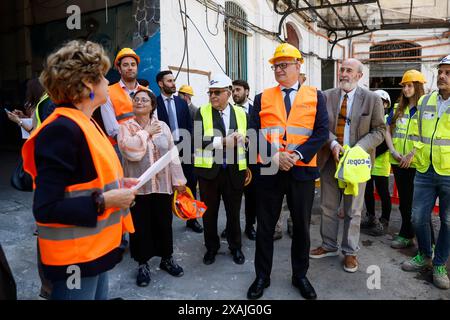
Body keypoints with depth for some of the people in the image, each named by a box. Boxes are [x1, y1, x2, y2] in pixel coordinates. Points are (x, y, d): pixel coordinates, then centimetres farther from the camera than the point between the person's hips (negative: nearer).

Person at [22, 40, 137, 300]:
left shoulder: (82, 123, 9)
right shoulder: (62, 130, -23)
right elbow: (45, 208, -25)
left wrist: (117, 183, 4)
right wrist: (104, 200, -23)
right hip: (75, 256, -9)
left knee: (99, 295, 24)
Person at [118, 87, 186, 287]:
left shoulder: (162, 126, 5)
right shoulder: (126, 127, -2)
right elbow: (131, 151, -20)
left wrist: (178, 180, 3)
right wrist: (146, 132, -11)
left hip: (162, 185, 2)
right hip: (138, 186, -2)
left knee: (164, 223, 13)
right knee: (141, 225, 8)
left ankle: (166, 258, 33)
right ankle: (143, 264, 27)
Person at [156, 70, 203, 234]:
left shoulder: (182, 102, 8)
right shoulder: (155, 103, -4)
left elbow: (190, 126, 7)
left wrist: (191, 148, -1)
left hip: (184, 147, 4)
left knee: (190, 184, 9)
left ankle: (191, 219, 23)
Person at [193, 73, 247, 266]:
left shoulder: (241, 113, 5)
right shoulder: (202, 112, -2)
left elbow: (246, 141, 7)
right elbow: (198, 140, -13)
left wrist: (250, 168, -3)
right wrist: (223, 141, -20)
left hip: (235, 170, 1)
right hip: (209, 170, -1)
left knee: (234, 211, 13)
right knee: (209, 212, 11)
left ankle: (235, 247, 32)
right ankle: (211, 247, 31)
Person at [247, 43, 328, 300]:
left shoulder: (316, 96, 5)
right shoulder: (262, 98, 7)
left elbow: (321, 132, -4)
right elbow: (255, 133, -1)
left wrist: (296, 155, -17)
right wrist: (275, 156, -16)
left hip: (303, 171, 0)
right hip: (269, 171, 1)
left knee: (302, 227, 12)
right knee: (265, 227, 8)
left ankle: (300, 276, 31)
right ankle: (262, 277, 25)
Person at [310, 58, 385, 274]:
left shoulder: (372, 99, -1)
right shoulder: (326, 96, 3)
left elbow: (379, 131, -2)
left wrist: (357, 149, -17)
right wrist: (333, 144, -18)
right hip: (330, 159, 2)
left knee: (353, 211, 9)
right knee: (328, 207, 12)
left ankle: (350, 252, 25)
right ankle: (329, 245, 30)